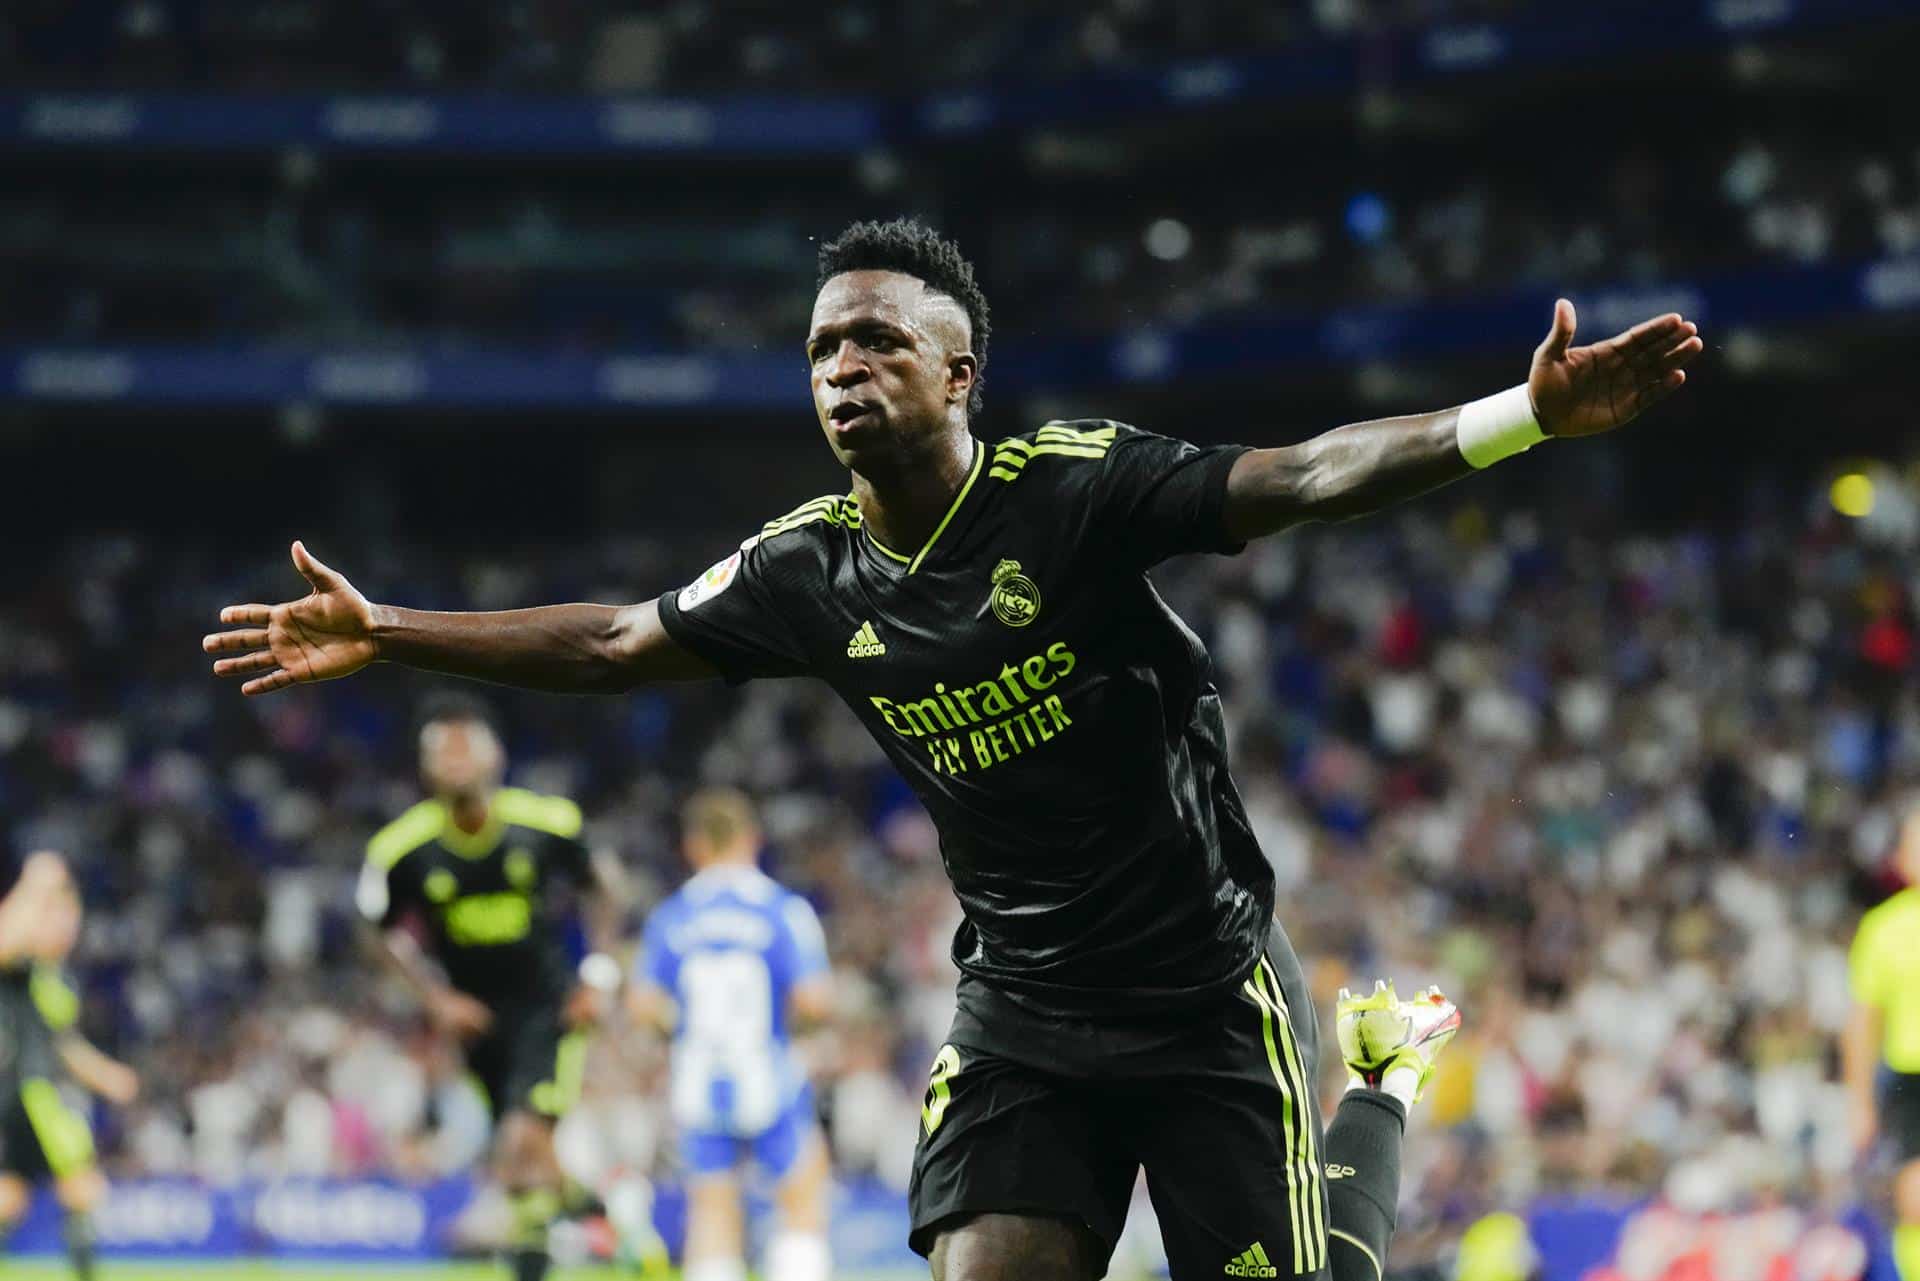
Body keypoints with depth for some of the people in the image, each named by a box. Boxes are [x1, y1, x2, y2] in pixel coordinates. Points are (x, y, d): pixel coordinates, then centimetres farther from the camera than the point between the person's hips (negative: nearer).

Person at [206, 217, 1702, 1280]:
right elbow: (614, 644, 13)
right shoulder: (811, 571, 0)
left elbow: (1308, 477, -23)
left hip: (1208, 989, -4)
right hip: (1019, 1005, 4)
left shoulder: (1072, 489, -15)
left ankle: (1369, 1115, 28)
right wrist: (380, 633, 15)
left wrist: (1526, 416, -36)